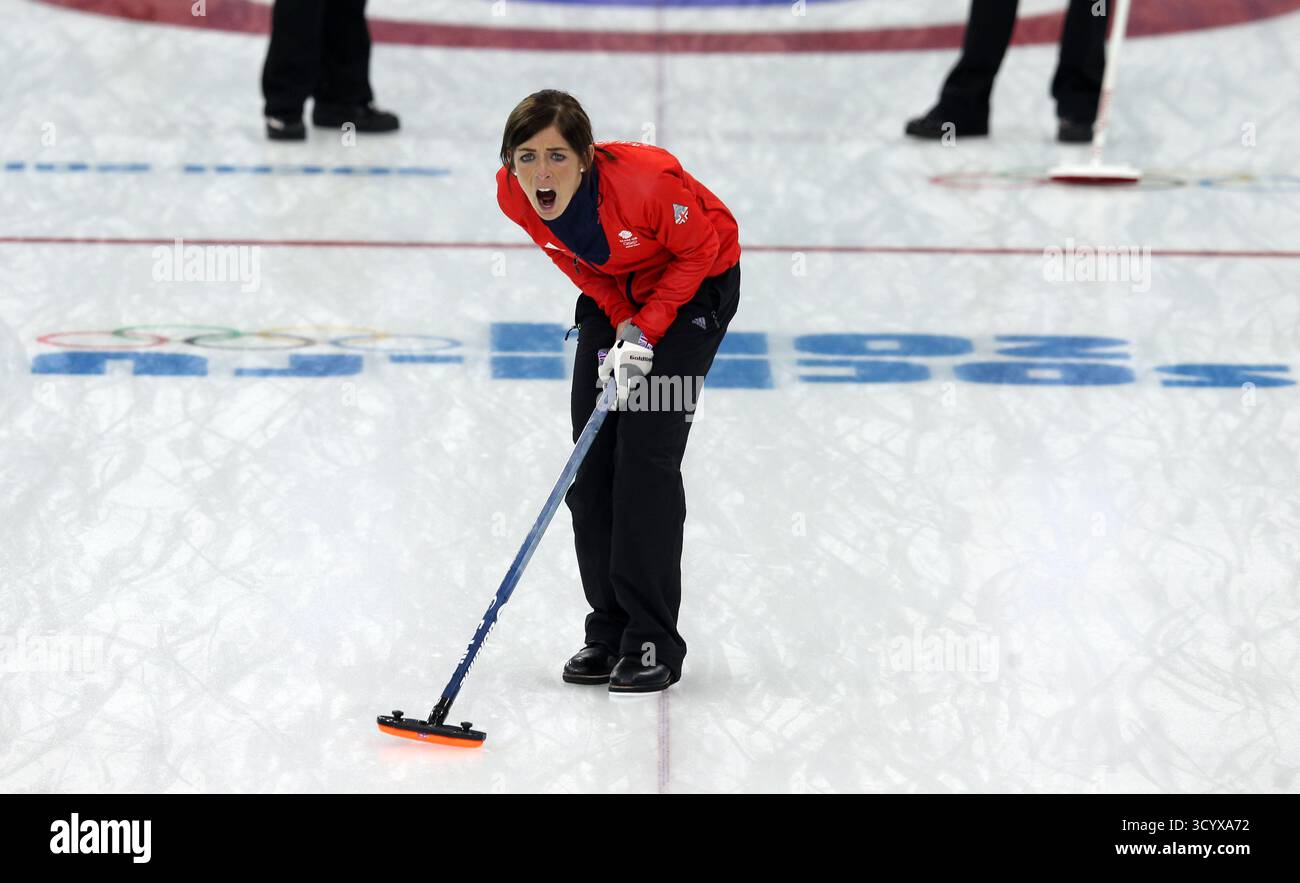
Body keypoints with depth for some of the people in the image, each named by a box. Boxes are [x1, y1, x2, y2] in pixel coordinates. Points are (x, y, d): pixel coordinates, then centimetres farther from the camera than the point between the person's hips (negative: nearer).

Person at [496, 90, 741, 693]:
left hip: (696, 283, -6)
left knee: (646, 456, -14)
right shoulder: (514, 196, -20)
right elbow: (577, 262, -1)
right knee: (592, 459, 1)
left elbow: (700, 249, -19)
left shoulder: (645, 179, -36)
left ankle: (653, 643, -7)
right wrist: (620, 322, -13)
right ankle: (609, 632, 13)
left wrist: (644, 333, -22)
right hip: (614, 291, 6)